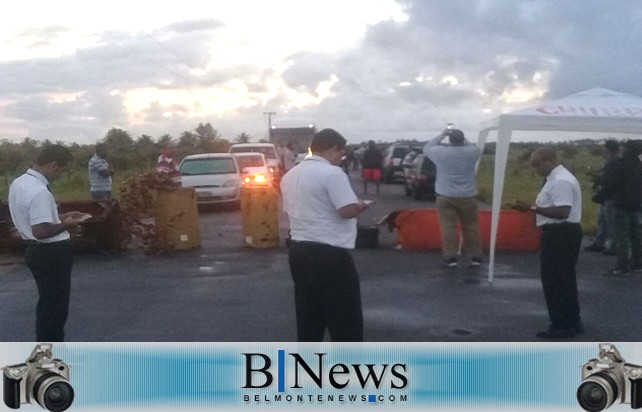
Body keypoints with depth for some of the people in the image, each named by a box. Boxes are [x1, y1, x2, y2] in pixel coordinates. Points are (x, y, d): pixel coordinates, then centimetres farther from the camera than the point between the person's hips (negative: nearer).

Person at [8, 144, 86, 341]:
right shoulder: (40, 192, -26)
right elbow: (41, 231, -29)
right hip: (52, 254, -10)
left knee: (48, 303, 23)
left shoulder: (19, 183, 5)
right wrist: (65, 225, -14)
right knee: (55, 306, 3)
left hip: (37, 251, 10)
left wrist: (59, 217, 12)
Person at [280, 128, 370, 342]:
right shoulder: (331, 173, -14)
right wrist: (361, 205, 0)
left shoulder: (290, 175, 12)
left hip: (299, 250, 8)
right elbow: (349, 210, -20)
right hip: (330, 254, -8)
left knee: (308, 316, 15)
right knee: (346, 319, 3)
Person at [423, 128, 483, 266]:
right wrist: (463, 139, 21)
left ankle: (450, 257, 0)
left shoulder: (441, 152, -8)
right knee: (471, 226, 10)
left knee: (448, 227, 1)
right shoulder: (472, 152, -3)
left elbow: (427, 148, 11)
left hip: (445, 196, -2)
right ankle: (476, 256, 16)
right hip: (467, 196, 2)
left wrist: (442, 134, 14)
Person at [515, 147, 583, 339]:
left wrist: (533, 208, -24)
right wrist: (535, 209, 11)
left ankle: (562, 326, 4)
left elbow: (562, 211, -27)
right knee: (564, 279, 17)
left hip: (560, 234, -11)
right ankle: (572, 322, 26)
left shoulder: (561, 181, -19)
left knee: (555, 281, -4)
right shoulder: (556, 179, 16)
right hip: (560, 233, 11)